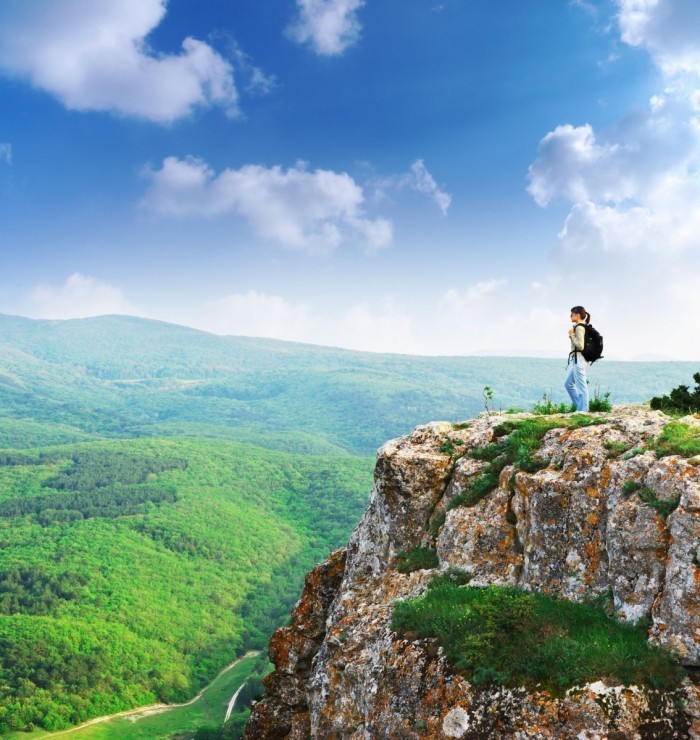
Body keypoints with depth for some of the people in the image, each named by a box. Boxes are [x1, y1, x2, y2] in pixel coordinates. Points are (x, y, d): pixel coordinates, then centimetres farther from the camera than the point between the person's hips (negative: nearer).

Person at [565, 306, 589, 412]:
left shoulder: (579, 328, -14)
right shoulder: (582, 327, 15)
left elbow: (580, 346, -20)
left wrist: (572, 335, -14)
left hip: (578, 359, -11)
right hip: (576, 360, 11)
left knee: (581, 387, -5)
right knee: (568, 383, 16)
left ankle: (582, 410, 0)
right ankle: (581, 406, 20)